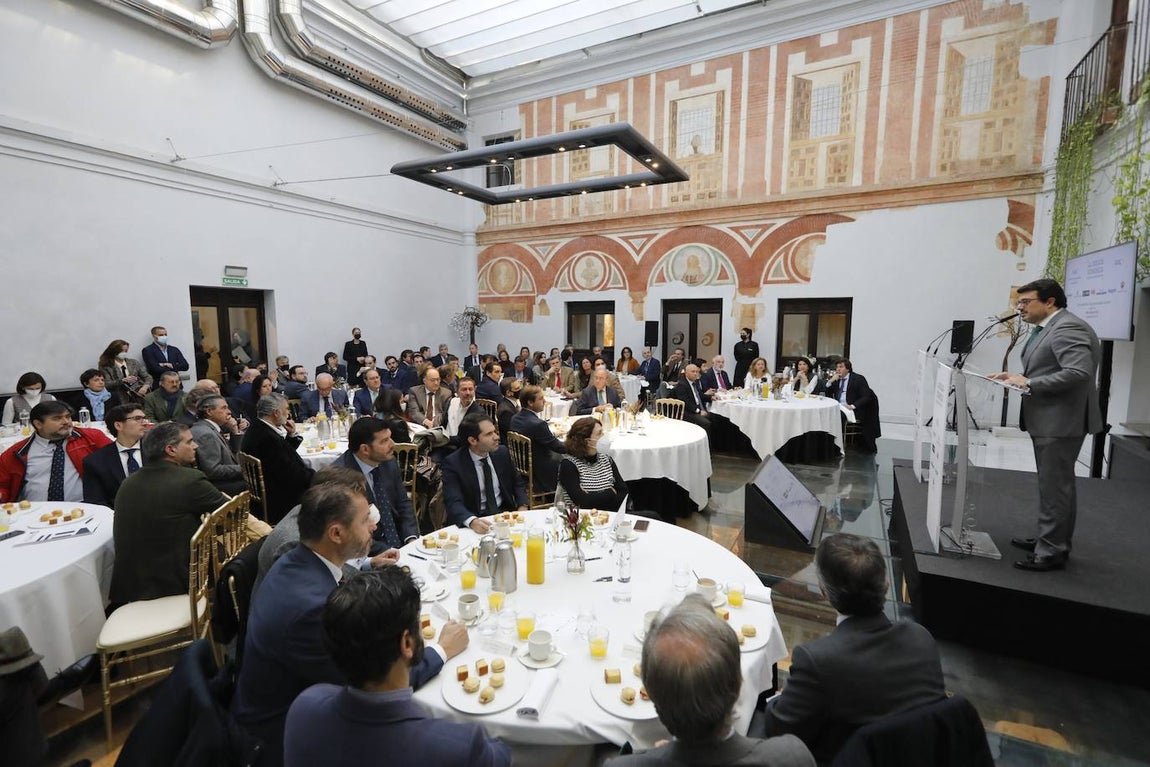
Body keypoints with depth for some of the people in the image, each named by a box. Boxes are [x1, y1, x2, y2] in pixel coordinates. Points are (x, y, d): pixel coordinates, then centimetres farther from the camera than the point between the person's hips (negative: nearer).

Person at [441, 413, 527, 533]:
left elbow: (518, 483, 14)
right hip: (476, 520, -2)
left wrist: (522, 507, -5)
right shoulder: (453, 463, -12)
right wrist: (472, 521, -40)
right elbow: (453, 502, -21)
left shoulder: (502, 453, 1)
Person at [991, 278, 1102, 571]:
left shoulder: (1067, 328, -16)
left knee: (1054, 487, -3)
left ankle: (1052, 551, 6)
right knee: (1054, 485, 19)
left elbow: (1079, 372, -26)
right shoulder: (1045, 328, 14)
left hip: (1060, 422, -10)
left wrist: (1029, 383, -22)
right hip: (1046, 421, 10)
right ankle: (1050, 539, 31)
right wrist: (1017, 376, 7)